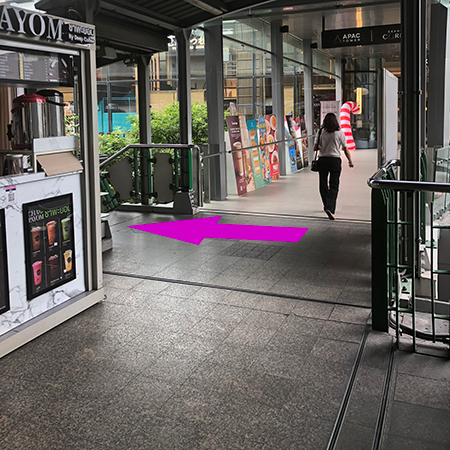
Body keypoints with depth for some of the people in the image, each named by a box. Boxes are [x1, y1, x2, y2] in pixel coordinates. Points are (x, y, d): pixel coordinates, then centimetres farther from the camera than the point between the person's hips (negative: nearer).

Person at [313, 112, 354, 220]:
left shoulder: (321, 132, -1)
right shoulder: (340, 133, -2)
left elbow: (315, 148, -1)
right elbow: (345, 149, 2)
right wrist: (350, 161, 14)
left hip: (322, 160, 1)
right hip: (335, 160, -1)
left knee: (323, 184, 16)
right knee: (334, 186, 0)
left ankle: (327, 206, 29)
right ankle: (330, 208, -15)